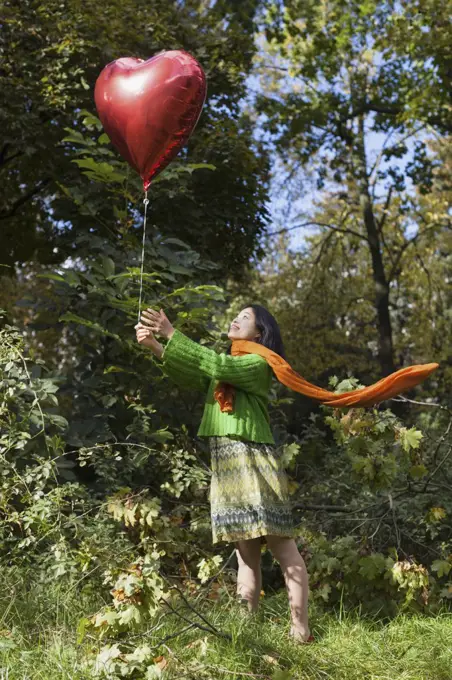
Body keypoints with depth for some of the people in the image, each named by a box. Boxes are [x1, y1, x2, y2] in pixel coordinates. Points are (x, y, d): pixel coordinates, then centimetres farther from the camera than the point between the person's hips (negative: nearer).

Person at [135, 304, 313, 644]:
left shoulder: (257, 363, -1)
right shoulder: (226, 366, 23)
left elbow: (218, 366, -17)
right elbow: (188, 374, 11)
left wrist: (172, 333, -16)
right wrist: (155, 345, -4)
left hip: (254, 462, -8)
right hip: (226, 467, 8)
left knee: (282, 547, -8)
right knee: (246, 551, 8)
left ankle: (301, 630, -8)